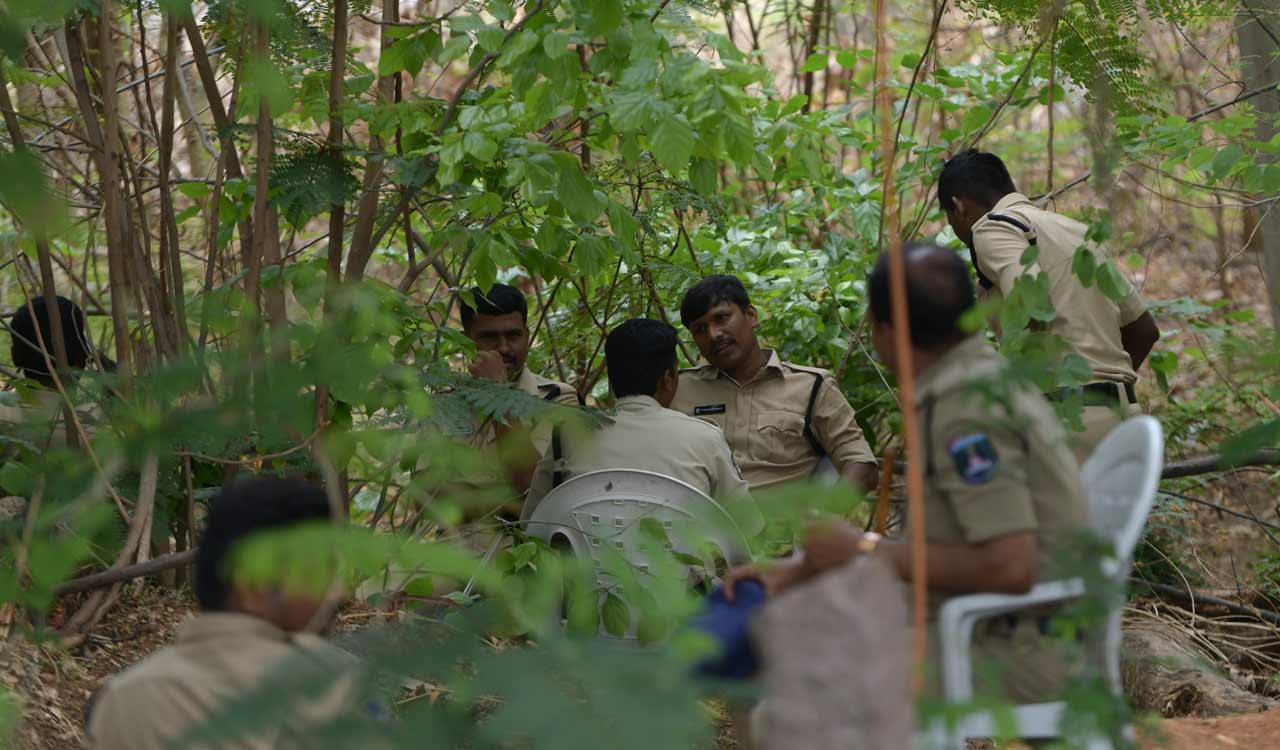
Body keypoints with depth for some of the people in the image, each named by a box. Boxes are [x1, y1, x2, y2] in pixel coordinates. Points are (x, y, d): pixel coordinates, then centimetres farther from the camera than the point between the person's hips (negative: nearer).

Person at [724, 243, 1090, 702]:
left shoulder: (965, 406, -19)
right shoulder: (982, 379, 12)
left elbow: (1009, 568, -26)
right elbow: (929, 542, 17)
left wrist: (867, 552, -16)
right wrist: (794, 571, 7)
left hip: (1013, 654, -10)